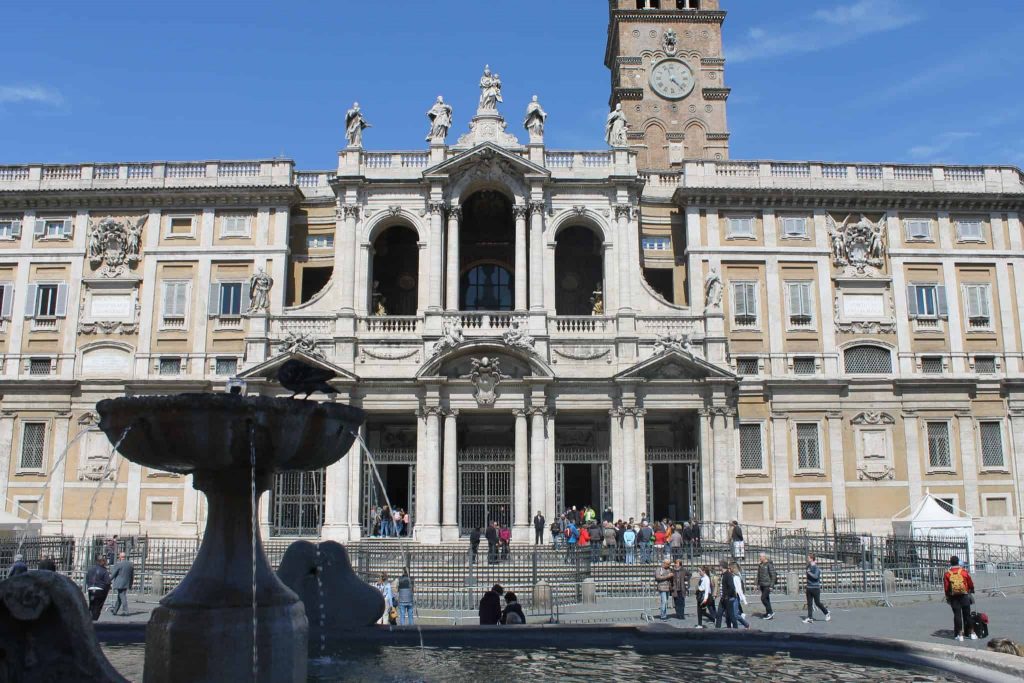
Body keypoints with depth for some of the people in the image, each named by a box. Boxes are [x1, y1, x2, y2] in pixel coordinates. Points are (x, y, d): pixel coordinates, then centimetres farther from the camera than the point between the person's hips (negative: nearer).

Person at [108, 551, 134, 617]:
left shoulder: (118, 564, -11)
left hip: (120, 583, -6)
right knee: (119, 597, 16)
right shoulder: (131, 564, 8)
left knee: (123, 597, -4)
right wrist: (131, 583, 18)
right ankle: (115, 611, 25)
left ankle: (125, 612, -6)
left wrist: (109, 581, 5)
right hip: (127, 584, 6)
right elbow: (132, 575, 11)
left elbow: (113, 574, -8)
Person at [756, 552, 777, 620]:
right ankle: (768, 614, 17)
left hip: (767, 585, -8)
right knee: (766, 599, 11)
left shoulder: (769, 564, -11)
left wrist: (771, 586, -16)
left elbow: (773, 575, -13)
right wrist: (758, 584, 15)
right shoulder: (760, 565, 12)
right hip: (762, 585, 8)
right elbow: (758, 575, 20)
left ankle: (771, 612, -1)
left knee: (763, 598, -12)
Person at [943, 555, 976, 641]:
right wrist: (970, 591, 24)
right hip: (964, 595, 0)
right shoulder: (964, 571, -2)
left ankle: (960, 634, 2)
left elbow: (946, 587, -1)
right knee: (967, 614, 9)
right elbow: (971, 584, 6)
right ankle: (971, 632, 13)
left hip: (953, 596, 0)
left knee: (957, 614, 3)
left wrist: (947, 597, 12)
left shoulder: (947, 574, -3)